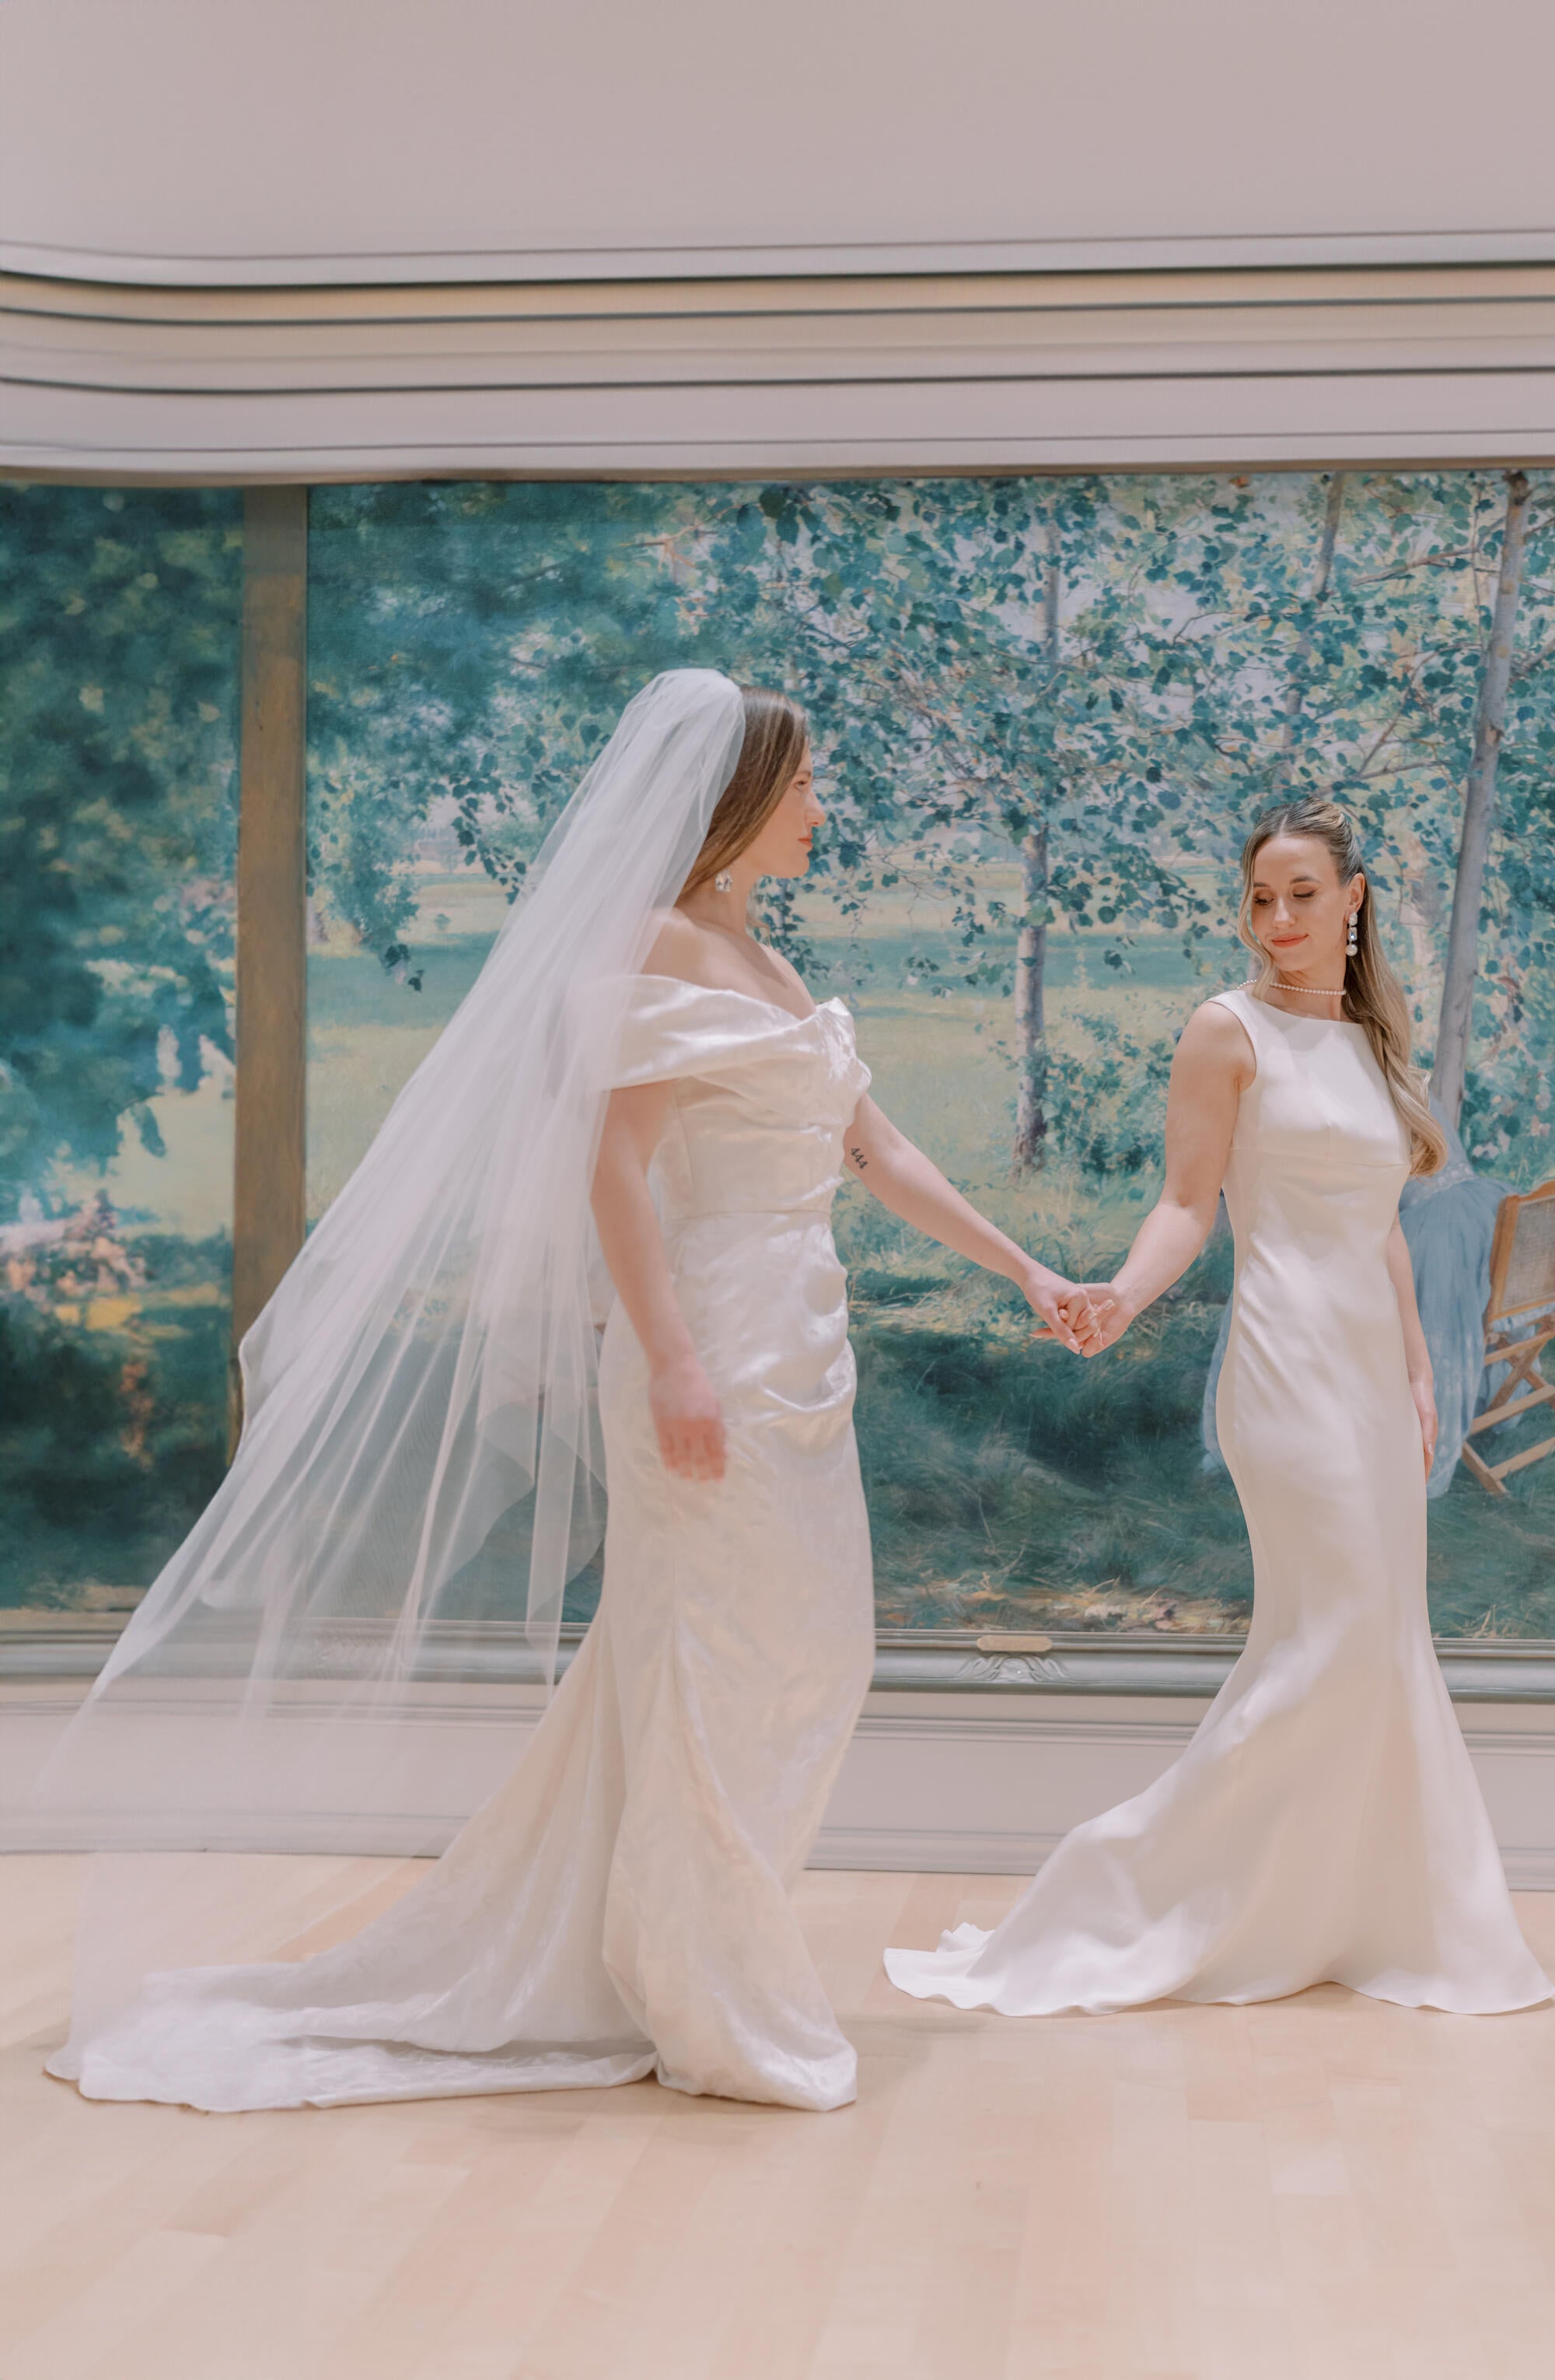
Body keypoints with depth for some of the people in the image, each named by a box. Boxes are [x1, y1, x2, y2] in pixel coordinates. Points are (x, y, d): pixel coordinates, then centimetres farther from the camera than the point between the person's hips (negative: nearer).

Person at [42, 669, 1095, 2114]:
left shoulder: (763, 965, 19)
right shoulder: (658, 945, -9)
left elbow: (874, 1151, 22)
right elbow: (615, 1160, -17)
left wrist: (1023, 1272, 22)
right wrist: (673, 1358, -24)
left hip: (795, 1359, 10)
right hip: (715, 1350, -9)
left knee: (801, 1661, 13)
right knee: (714, 1674, -2)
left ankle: (620, 1967, 25)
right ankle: (713, 2018, 10)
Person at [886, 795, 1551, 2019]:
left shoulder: (1371, 1041, 17)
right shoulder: (1232, 1030, -4)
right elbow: (1188, 1202, -8)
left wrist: (1417, 1370, 18)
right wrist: (1119, 1299, -25)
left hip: (1372, 1364, 7)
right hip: (1289, 1356, -7)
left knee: (1390, 1641, 8)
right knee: (1331, 1634, -12)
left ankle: (1406, 1920, 18)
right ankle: (1132, 1887, -4)